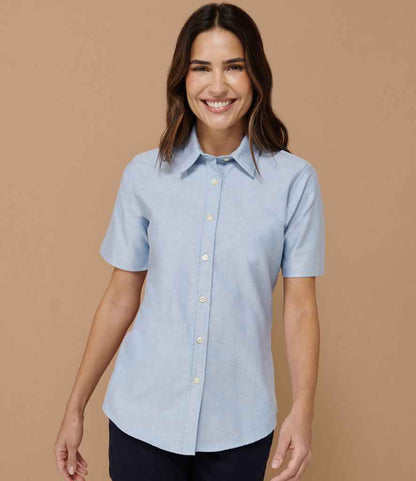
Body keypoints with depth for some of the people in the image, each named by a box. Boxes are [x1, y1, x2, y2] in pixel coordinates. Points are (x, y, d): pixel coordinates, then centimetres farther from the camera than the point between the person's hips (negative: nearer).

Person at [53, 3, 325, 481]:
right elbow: (120, 298, 3)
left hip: (239, 429, 0)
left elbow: (300, 306, -4)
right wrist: (75, 409, 5)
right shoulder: (143, 174, -2)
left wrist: (303, 411, -14)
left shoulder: (294, 180, -7)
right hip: (143, 418, 1)